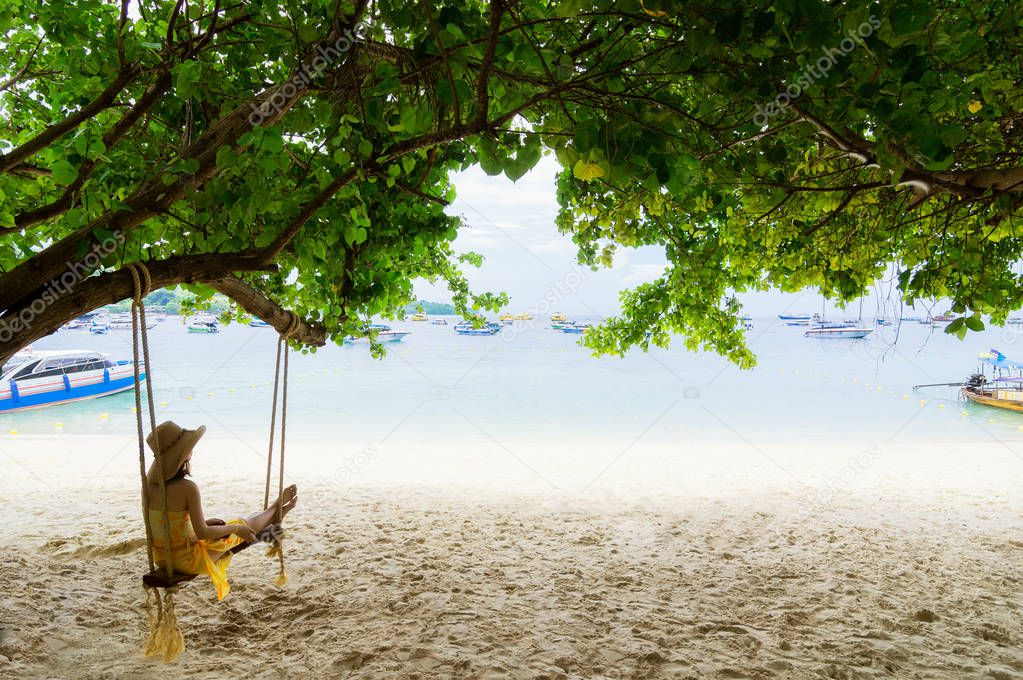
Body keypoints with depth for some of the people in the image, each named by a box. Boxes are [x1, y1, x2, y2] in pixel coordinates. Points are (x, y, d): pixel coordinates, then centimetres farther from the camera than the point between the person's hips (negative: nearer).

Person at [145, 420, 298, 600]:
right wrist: (236, 529, -7)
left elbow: (170, 520, 8)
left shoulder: (150, 483, -4)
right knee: (242, 526, 14)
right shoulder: (187, 488, -27)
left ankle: (276, 513, 47)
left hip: (160, 557, 7)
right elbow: (202, 533, -23)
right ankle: (277, 508, 42)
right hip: (185, 560, -7)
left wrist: (204, 522, 16)